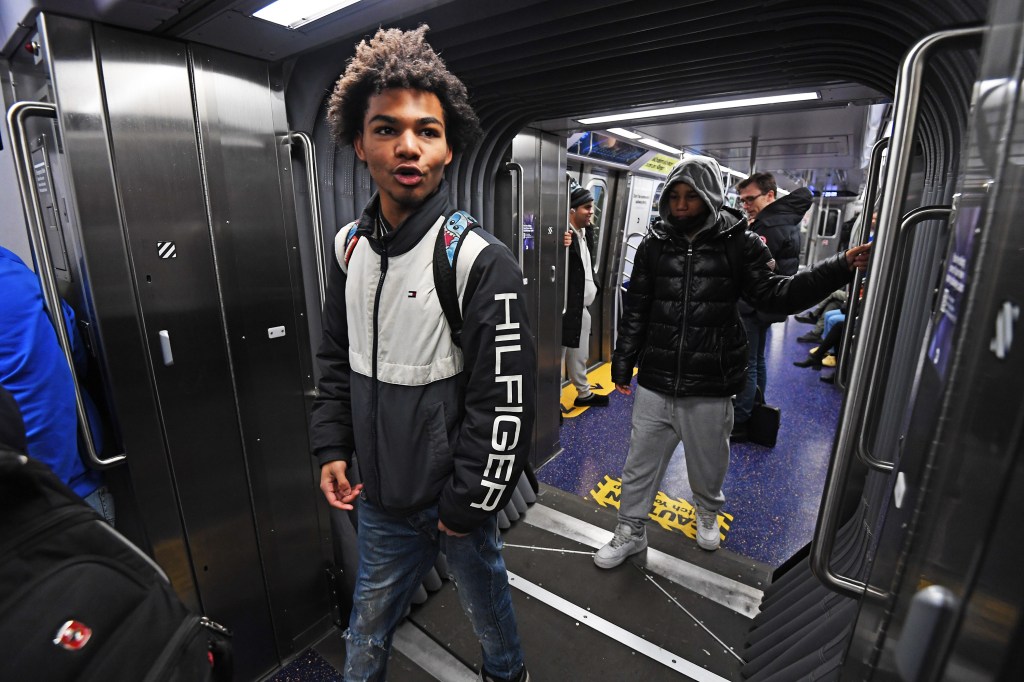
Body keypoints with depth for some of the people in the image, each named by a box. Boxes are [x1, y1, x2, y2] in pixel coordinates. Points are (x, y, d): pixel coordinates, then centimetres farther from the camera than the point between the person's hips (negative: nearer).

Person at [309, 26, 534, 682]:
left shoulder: (482, 262, -21)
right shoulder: (352, 247, -1)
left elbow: (506, 403, -21)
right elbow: (337, 360, 10)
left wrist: (468, 505, -14)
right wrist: (332, 449, 3)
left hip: (454, 498, -4)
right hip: (380, 496, 5)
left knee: (486, 601, 25)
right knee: (369, 626, 25)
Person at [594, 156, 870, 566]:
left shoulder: (739, 244, -4)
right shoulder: (654, 245, 1)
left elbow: (773, 295, -3)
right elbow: (635, 311, 6)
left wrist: (839, 267, -15)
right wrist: (623, 363, 7)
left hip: (710, 390, -1)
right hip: (654, 386, 1)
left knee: (708, 466, 21)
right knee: (639, 465, 12)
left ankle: (707, 514, 52)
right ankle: (630, 533, 34)